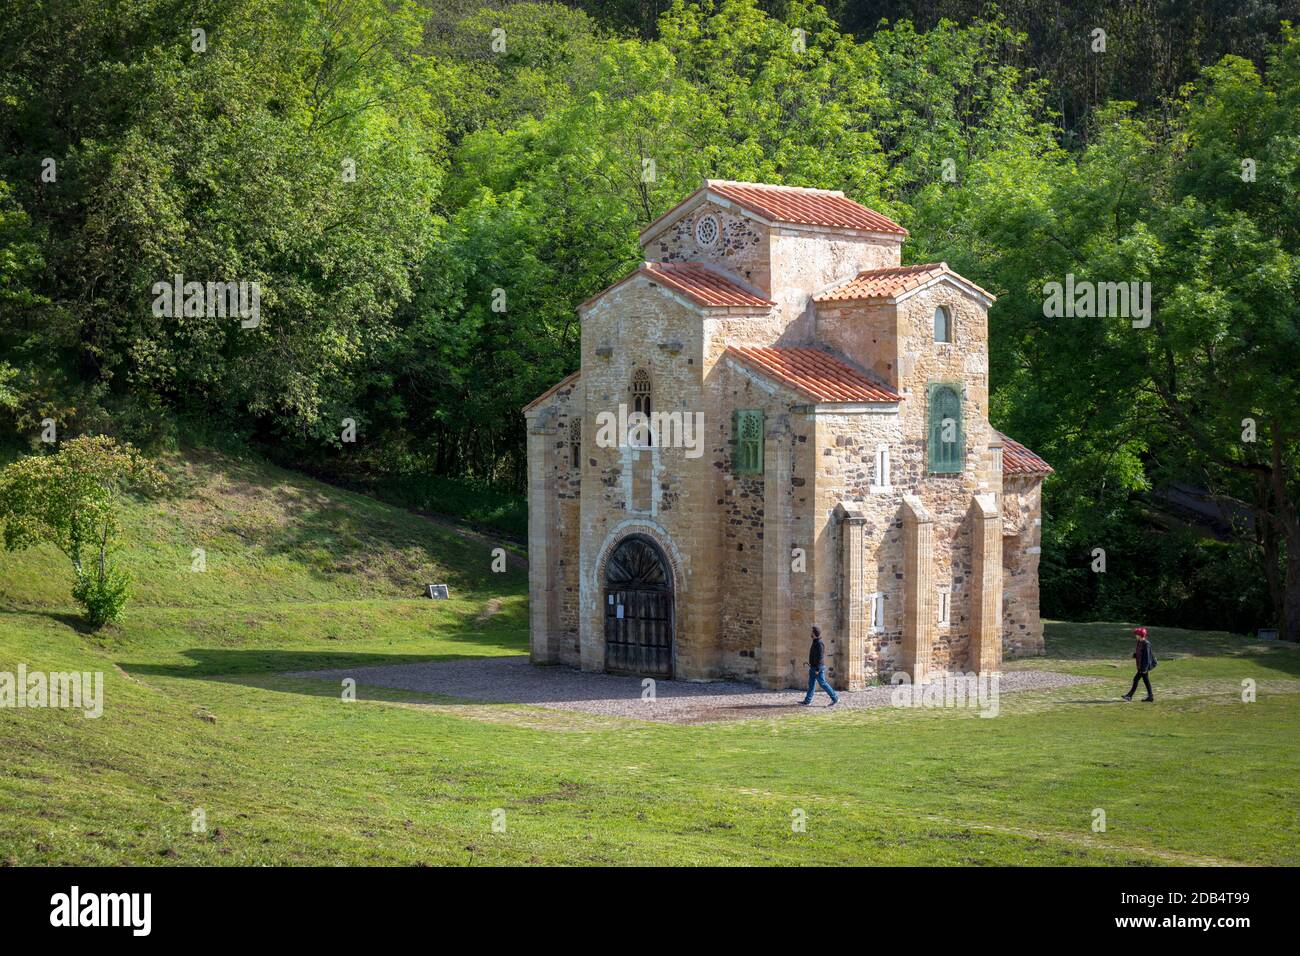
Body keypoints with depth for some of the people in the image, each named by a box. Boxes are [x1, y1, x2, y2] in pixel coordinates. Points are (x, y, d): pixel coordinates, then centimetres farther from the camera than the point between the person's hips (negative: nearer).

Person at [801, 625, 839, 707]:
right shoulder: (815, 642, 11)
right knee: (811, 683, 9)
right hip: (813, 667, 10)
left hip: (818, 668, -10)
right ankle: (807, 701, 10)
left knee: (823, 683, -5)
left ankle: (835, 698, 2)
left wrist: (817, 669, -24)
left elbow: (820, 657, -23)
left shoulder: (819, 644, -20)